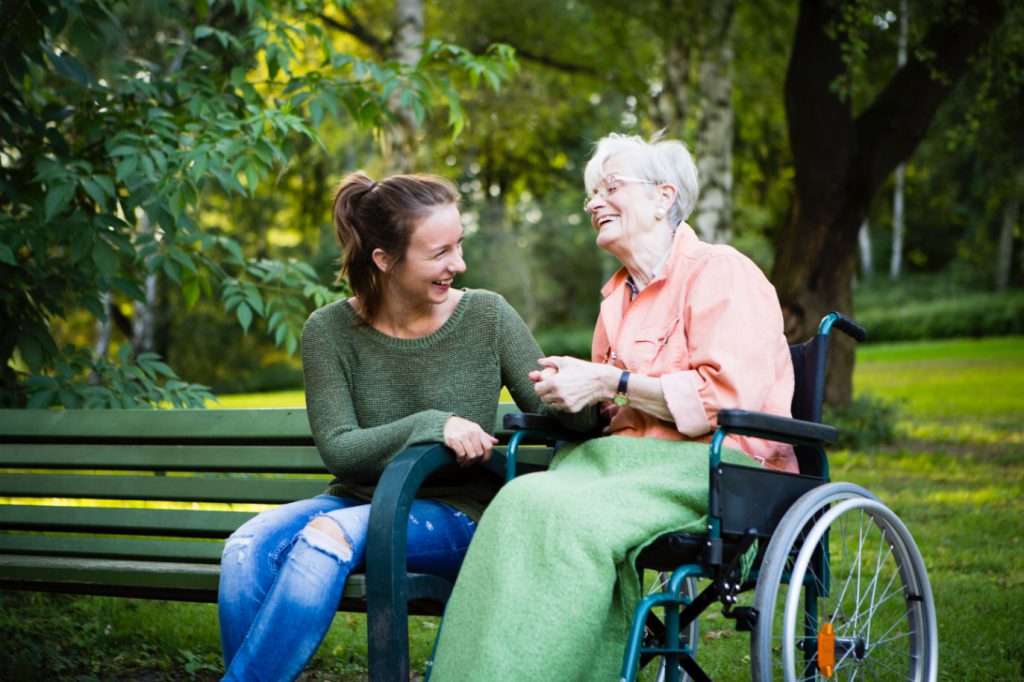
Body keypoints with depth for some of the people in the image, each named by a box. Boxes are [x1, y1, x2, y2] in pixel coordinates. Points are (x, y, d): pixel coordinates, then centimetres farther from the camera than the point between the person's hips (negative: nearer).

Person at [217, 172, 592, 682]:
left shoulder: (486, 316, -2)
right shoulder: (330, 331, -2)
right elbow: (338, 449, -9)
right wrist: (434, 425, -23)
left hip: (456, 513, -2)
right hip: (358, 501, 2)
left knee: (327, 538, -31)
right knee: (249, 548, -29)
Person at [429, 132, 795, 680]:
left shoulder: (721, 273, -1)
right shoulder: (618, 295, 24)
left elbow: (729, 396, -14)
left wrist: (609, 382, -11)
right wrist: (575, 390, 9)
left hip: (714, 464, -6)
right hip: (623, 453, 6)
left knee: (572, 518, -34)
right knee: (522, 500, -27)